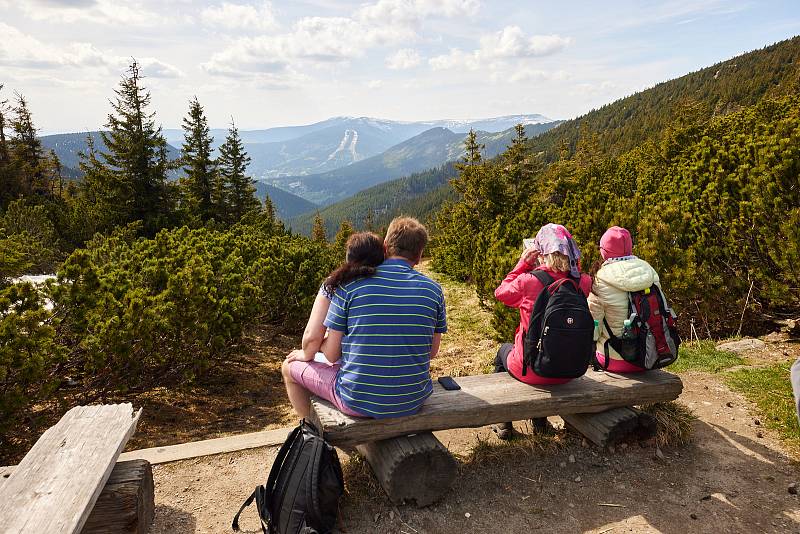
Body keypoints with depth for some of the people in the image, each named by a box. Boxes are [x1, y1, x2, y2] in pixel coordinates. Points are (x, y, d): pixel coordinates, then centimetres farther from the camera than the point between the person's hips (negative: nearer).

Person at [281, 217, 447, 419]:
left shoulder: (350, 284, -12)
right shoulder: (433, 290, -5)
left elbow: (332, 355, -8)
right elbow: (432, 352, 5)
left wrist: (307, 354, 15)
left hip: (358, 402, -3)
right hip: (414, 402, 4)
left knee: (290, 367, 21)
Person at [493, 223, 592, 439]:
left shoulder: (528, 281, -22)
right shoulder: (583, 282, -12)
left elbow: (501, 292, -1)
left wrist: (523, 263, 1)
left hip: (533, 370, -4)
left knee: (504, 350, 31)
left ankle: (503, 423, 38)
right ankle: (540, 420, 48)